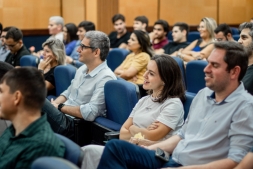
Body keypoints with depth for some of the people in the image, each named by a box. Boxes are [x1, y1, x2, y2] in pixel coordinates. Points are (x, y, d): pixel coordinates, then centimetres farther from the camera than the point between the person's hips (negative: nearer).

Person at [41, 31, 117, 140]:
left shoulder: (106, 78, -14)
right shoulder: (82, 69, 14)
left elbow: (90, 113, -22)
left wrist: (60, 107, -12)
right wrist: (52, 106, 2)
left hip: (74, 124, -9)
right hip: (63, 117, 9)